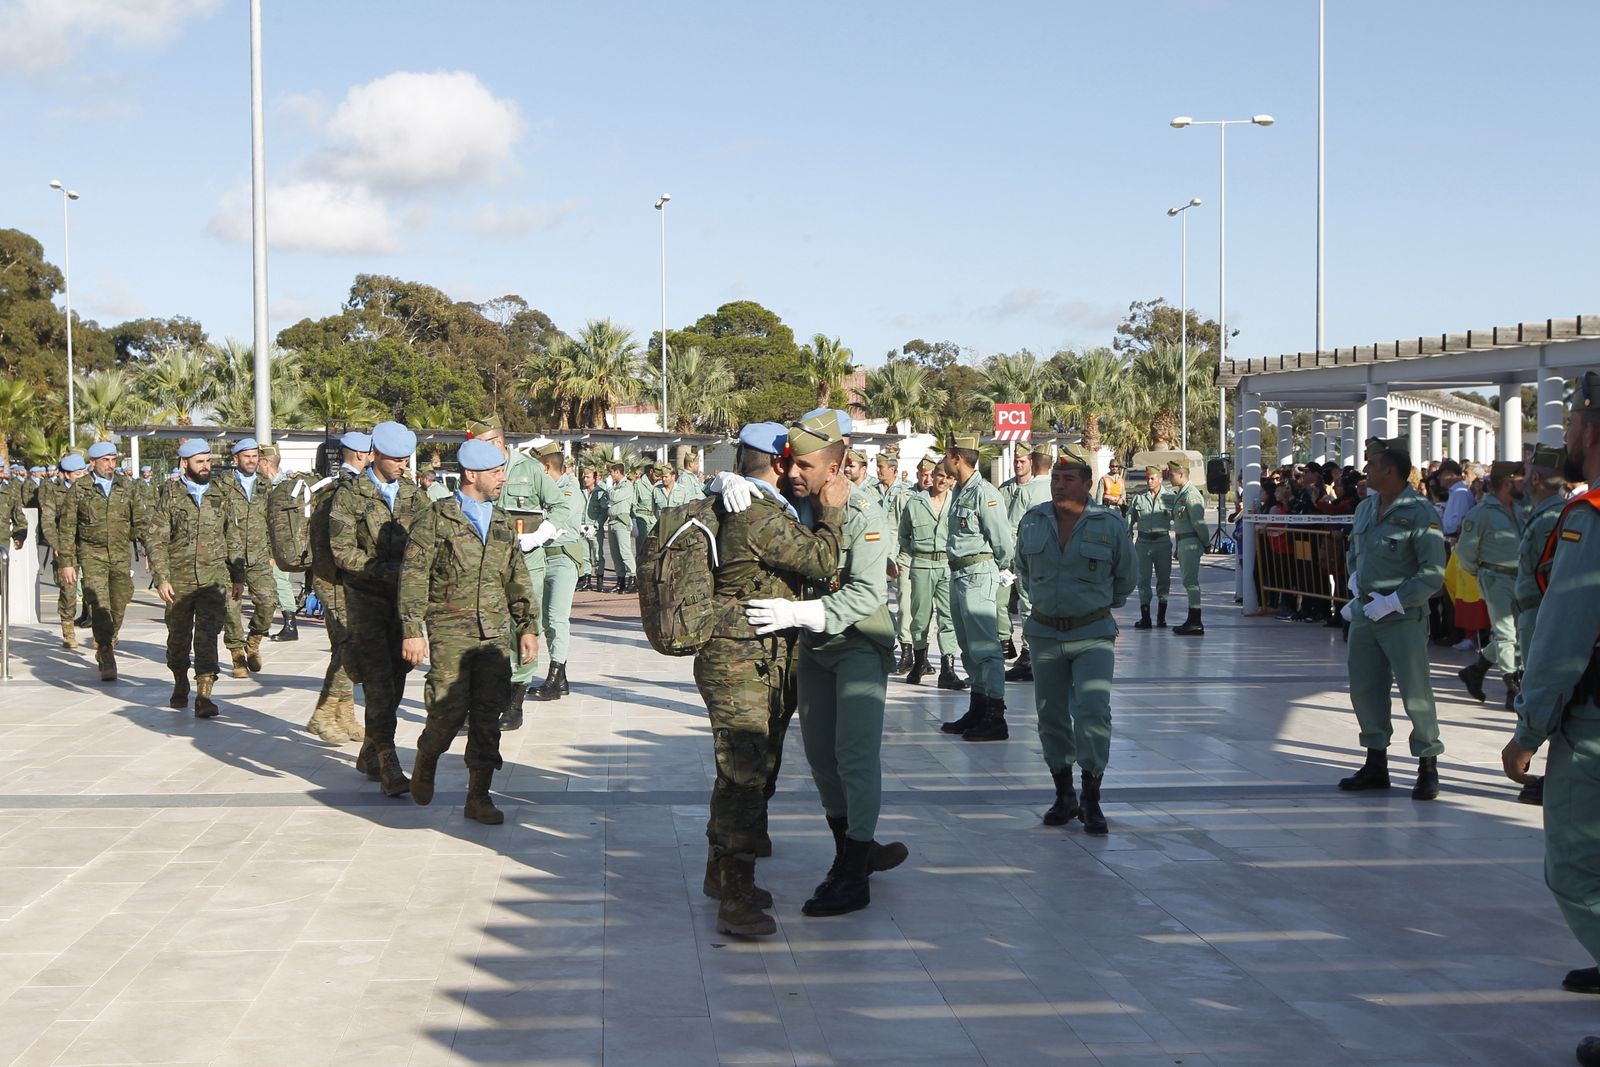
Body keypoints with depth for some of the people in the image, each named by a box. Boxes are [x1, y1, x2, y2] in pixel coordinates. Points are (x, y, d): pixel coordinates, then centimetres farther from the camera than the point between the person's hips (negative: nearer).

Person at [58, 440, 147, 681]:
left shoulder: (126, 487, 6)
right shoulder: (78, 490, 0)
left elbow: (141, 521, 10)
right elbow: (67, 528, 2)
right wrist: (67, 562, -2)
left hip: (121, 555, 3)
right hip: (92, 554, -3)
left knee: (118, 606, 8)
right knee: (99, 605, -16)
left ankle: (105, 649, 30)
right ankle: (107, 661, -19)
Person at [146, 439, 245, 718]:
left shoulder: (220, 496, 9)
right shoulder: (168, 495, 0)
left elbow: (234, 539, 16)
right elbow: (155, 539, -3)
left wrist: (239, 576, 13)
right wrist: (161, 578, -11)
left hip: (214, 579, 1)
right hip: (179, 580, -1)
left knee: (207, 635, -11)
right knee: (179, 636, 12)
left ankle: (204, 696, -14)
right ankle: (180, 687, 34)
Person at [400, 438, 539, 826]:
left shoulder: (502, 522, 15)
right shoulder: (435, 519, -2)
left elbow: (518, 579, 20)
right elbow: (413, 577, -6)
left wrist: (528, 626, 15)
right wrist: (412, 631, -13)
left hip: (494, 633, 5)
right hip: (449, 631, -5)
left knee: (488, 715, 0)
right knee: (450, 710, -10)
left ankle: (478, 797, 7)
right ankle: (426, 761, 22)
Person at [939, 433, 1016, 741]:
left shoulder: (984, 493, -15)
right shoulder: (960, 491, 14)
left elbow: (1004, 540, -15)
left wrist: (999, 571, 0)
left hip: (979, 575, -10)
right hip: (959, 574, 10)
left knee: (984, 647, -10)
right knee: (969, 648, 15)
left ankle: (995, 718, -9)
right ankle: (978, 710, 24)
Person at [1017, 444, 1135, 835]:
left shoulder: (1110, 523, -6)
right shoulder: (1033, 521, 2)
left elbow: (1125, 579, 9)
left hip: (1093, 634, -3)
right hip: (1045, 633, 3)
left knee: (1093, 712, -15)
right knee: (1051, 718, 8)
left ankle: (1091, 801, -8)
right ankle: (1064, 796, 21)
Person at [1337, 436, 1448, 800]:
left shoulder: (1420, 513, -13)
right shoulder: (1365, 508, 10)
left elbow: (1433, 574, -15)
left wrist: (1393, 601, -17)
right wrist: (1355, 581, 8)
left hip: (1403, 618, -8)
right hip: (1364, 615, 8)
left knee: (1415, 693, -4)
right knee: (1364, 690, 11)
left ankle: (1428, 768, 7)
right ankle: (1376, 765, 23)